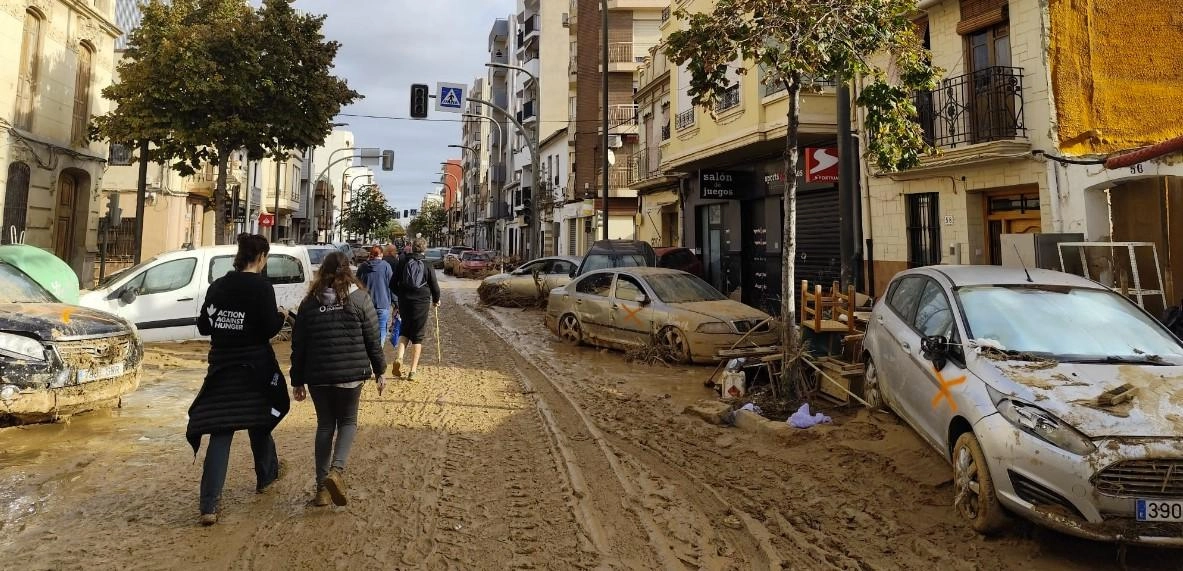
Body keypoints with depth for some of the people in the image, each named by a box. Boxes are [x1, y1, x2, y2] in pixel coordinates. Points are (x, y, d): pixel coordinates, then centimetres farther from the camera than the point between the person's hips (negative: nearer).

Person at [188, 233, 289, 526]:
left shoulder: (218, 285, 3)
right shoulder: (261, 286, -13)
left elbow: (203, 326, 7)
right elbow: (270, 329, -16)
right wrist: (281, 316, 4)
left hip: (221, 368, 4)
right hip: (254, 367, -3)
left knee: (220, 433, 2)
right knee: (259, 423, 18)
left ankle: (209, 506, -5)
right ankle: (266, 477, 39)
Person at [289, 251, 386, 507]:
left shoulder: (309, 302, 4)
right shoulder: (359, 298, -3)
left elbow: (298, 344, 7)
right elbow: (373, 339, -3)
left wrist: (297, 380, 15)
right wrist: (379, 371, 7)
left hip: (318, 375, 2)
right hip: (351, 373, -2)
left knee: (325, 425, 14)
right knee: (348, 422, 15)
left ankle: (322, 487, 15)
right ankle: (337, 470, -8)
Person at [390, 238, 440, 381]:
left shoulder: (403, 263, -1)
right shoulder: (427, 266, -7)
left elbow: (393, 283, 5)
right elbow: (434, 286, -2)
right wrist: (436, 300, 17)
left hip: (404, 303, 2)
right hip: (421, 303, -2)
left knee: (405, 331, 21)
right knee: (417, 336, 6)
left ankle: (399, 357, -4)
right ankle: (413, 371, 6)